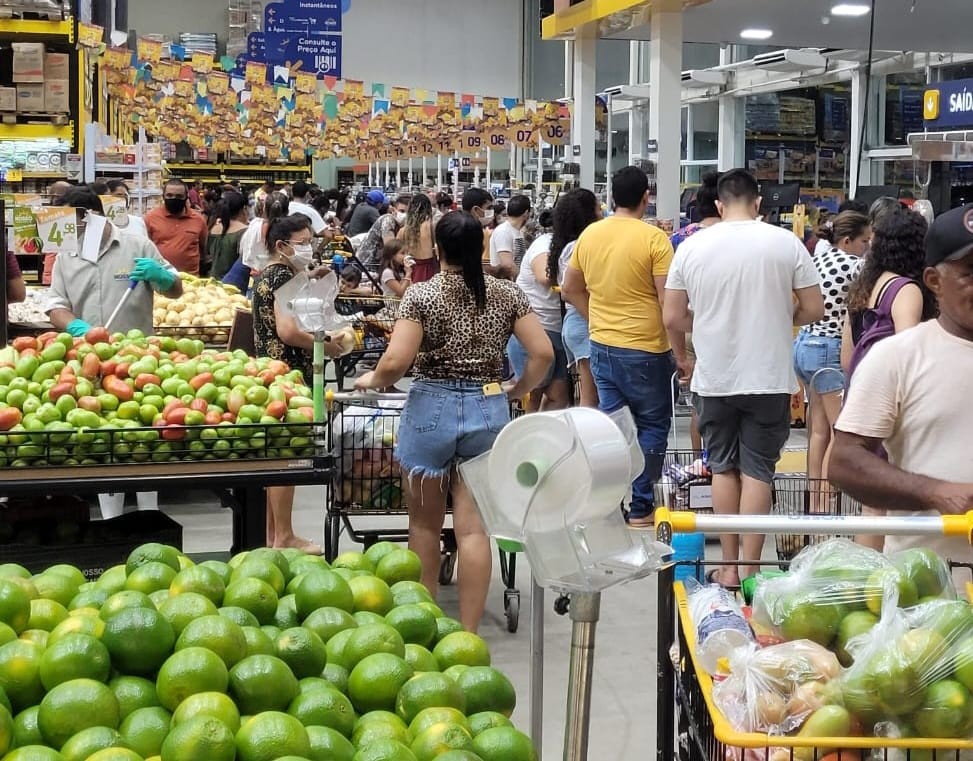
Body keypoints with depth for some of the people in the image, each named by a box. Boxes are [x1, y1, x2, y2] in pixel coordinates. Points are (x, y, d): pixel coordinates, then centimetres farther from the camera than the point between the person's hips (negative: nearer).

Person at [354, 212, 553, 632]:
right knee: (473, 527, 3)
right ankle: (468, 632, 4)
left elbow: (396, 361, -15)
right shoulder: (507, 294, 1)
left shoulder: (421, 294, -7)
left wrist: (372, 380, 5)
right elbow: (543, 353, -2)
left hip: (431, 408, -2)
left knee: (425, 523, 14)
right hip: (489, 411, 2)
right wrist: (519, 389, 13)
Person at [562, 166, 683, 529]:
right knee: (652, 425, 8)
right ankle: (640, 508, 9)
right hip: (644, 349, -5)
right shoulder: (654, 239, -15)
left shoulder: (589, 234, 3)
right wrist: (680, 352, -8)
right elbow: (668, 302, -16)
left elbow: (569, 289, 13)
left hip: (601, 346, 5)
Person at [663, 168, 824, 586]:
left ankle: (728, 564, 16)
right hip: (768, 378, -1)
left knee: (723, 466, 13)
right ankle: (749, 567, 4)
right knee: (757, 469, 5)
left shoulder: (692, 247, -3)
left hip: (715, 378, 1)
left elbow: (673, 318, 0)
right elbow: (813, 309, -3)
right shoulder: (786, 243, -6)